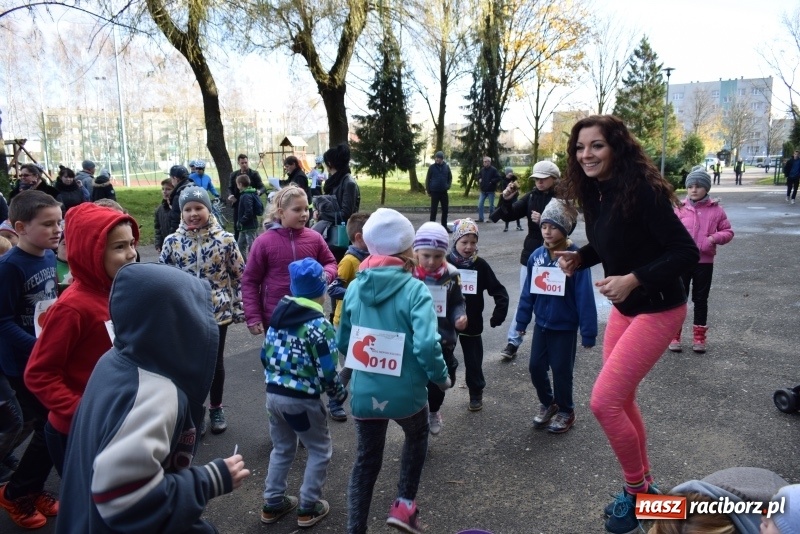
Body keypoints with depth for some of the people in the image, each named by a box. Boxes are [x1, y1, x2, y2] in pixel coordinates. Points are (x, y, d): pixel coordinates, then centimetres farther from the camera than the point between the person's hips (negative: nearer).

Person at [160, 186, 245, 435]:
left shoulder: (225, 240, -8)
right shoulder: (172, 241, -4)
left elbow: (239, 276, -1)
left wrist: (239, 309, -1)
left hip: (217, 312, -1)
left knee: (215, 362, 12)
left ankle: (216, 408, 32)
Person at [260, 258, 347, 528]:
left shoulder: (279, 315, 5)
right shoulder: (319, 324, -17)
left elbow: (266, 355, 11)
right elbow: (327, 371, -17)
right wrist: (341, 393, 1)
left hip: (273, 394, 7)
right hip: (302, 399, -7)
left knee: (282, 448, 24)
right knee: (320, 450, 13)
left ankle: (273, 503, 32)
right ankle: (308, 507, 19)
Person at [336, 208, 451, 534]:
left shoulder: (355, 287, -1)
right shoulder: (414, 290, -16)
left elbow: (342, 342, 8)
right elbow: (427, 345, -27)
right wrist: (441, 378, -9)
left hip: (364, 393, 3)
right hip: (405, 393, -3)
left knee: (366, 461, 20)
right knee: (416, 437, 29)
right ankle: (404, 505, 28)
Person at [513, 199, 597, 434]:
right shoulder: (537, 256, -5)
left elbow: (584, 297, -18)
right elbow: (528, 290, 3)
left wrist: (588, 332, -16)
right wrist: (521, 320, 7)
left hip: (565, 327, -5)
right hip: (541, 323, 5)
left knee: (561, 370, 8)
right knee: (536, 366, 13)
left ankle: (565, 411, 32)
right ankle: (547, 404, 38)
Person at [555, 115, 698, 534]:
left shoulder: (640, 189, -23)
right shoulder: (595, 194, 1)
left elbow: (686, 252, -24)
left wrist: (634, 279, -32)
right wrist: (578, 257, -4)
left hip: (657, 309, -8)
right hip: (623, 308, 8)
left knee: (603, 401, -10)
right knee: (621, 401, 16)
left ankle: (637, 489, 16)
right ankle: (642, 485, 38)